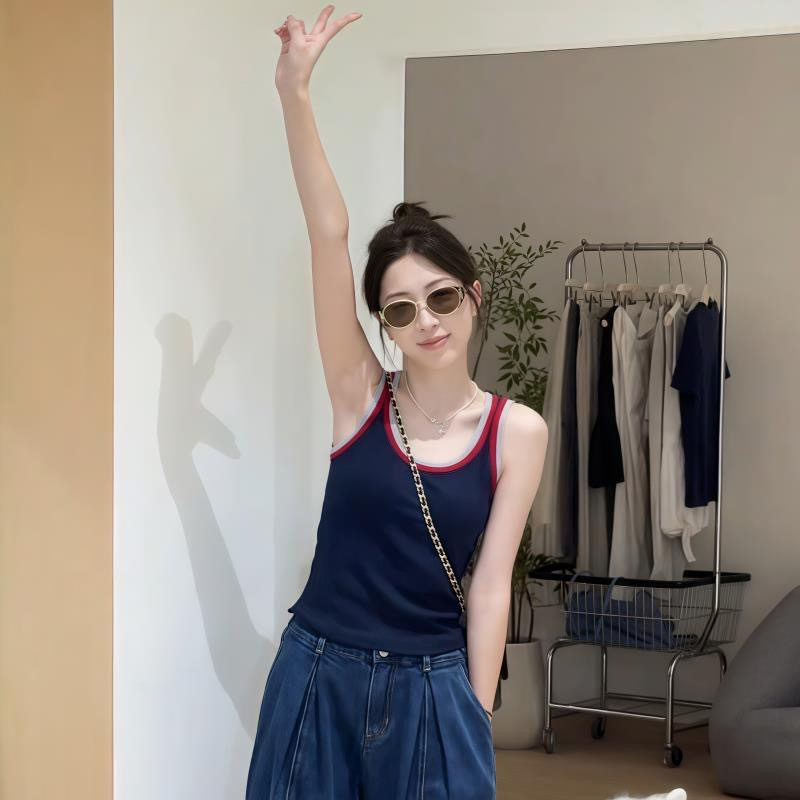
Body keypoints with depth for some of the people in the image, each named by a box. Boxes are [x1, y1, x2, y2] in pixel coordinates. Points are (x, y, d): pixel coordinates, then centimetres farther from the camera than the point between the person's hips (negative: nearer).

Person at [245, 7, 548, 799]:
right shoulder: (361, 396, -3)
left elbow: (491, 580, -3)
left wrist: (477, 718, -5)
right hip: (320, 673, 1)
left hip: (432, 687, -1)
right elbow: (328, 233, -12)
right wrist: (294, 92, -18)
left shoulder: (518, 430, -3)